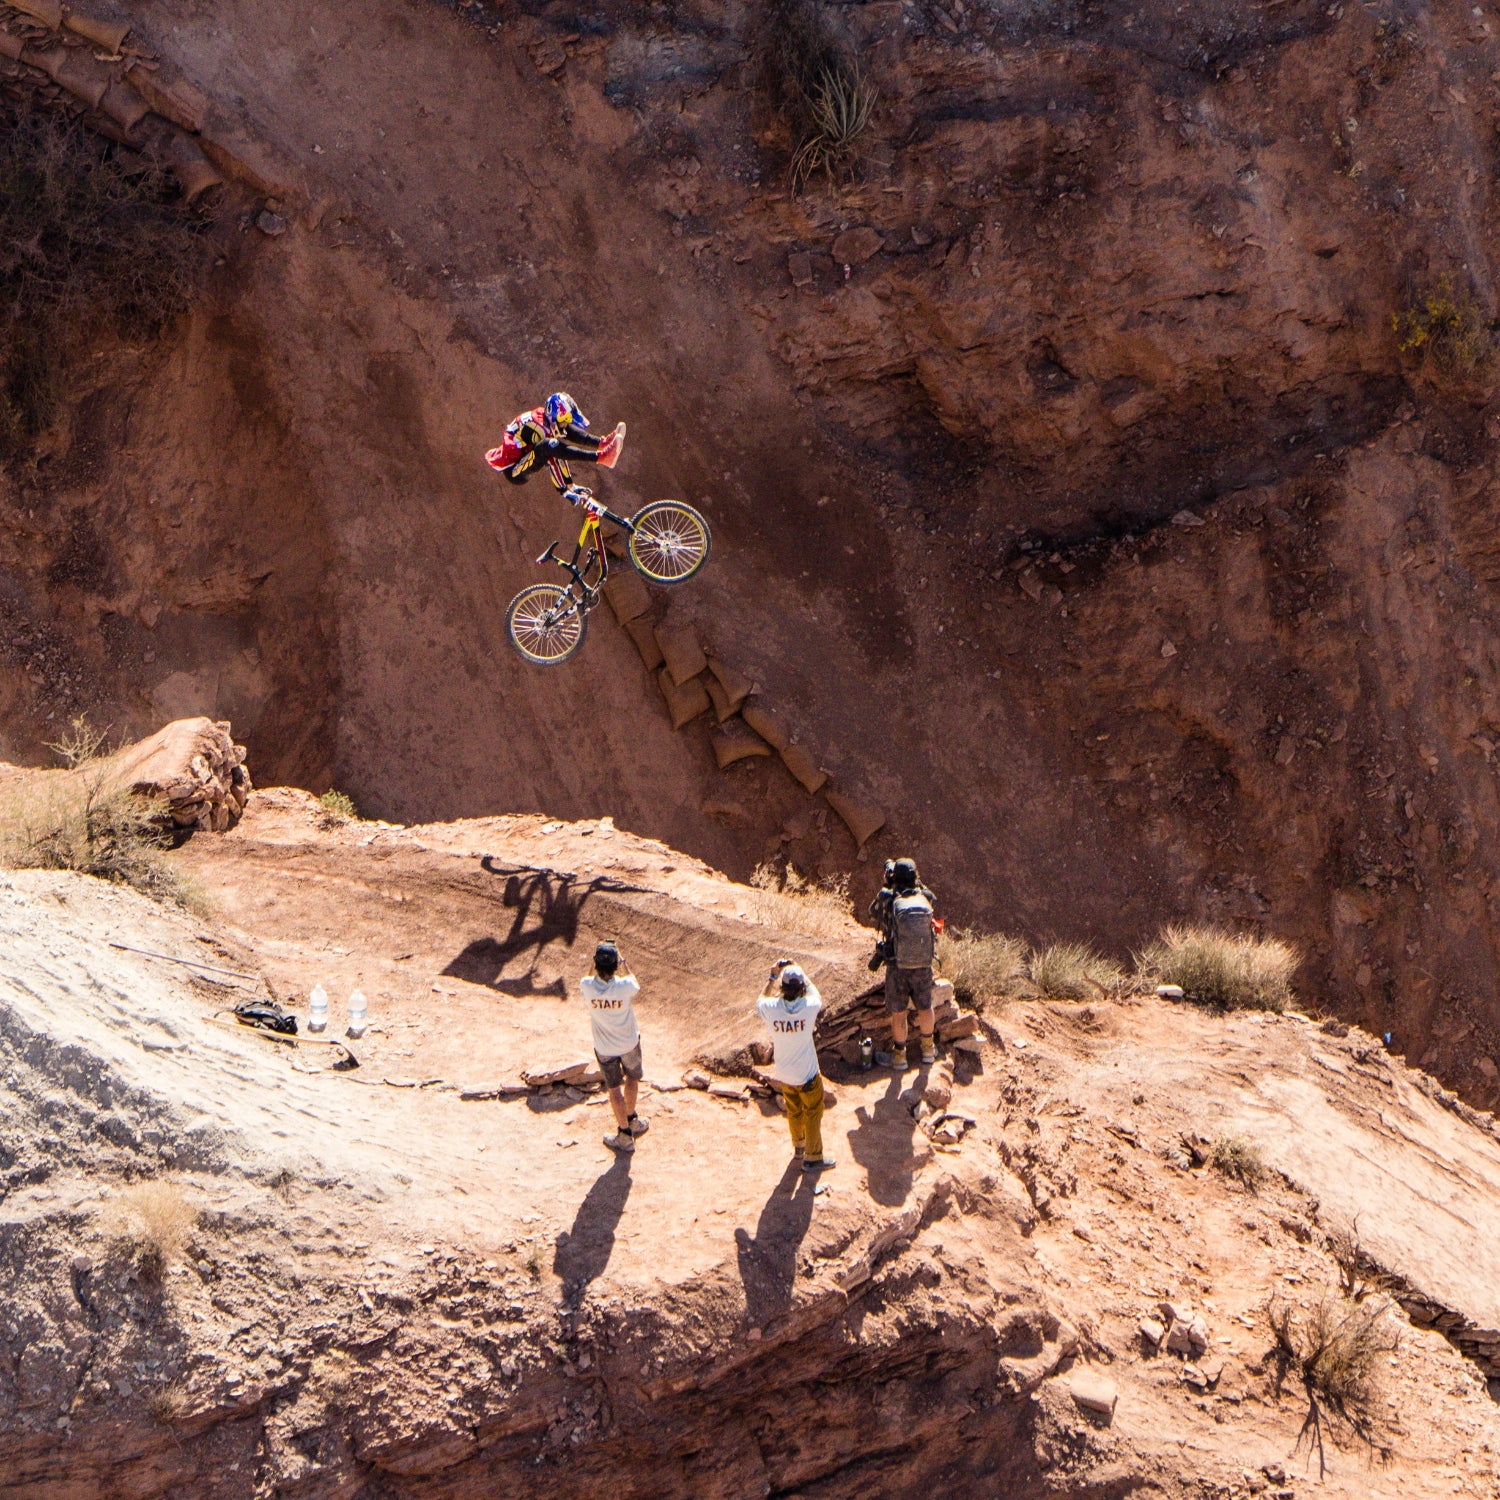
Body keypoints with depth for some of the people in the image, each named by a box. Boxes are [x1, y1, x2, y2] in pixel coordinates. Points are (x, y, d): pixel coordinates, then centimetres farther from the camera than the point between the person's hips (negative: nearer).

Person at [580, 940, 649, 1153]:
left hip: (604, 1048, 0)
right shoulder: (625, 986, -30)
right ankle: (631, 1119, 46)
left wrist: (598, 960, -3)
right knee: (632, 1079, 28)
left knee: (614, 1089, 16)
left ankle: (625, 1135, 25)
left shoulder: (587, 986, -26)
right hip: (629, 1043, 0)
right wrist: (621, 963, 2)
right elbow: (636, 986, -3)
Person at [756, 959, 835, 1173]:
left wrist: (773, 976, 8)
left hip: (782, 1074, 3)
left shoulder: (771, 1008, -23)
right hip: (806, 1074, -3)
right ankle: (812, 1158, 26)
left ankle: (798, 1145, 47)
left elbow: (761, 1002, 5)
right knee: (813, 1113, 17)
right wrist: (798, 971, 9)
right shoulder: (809, 1007, -26)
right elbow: (815, 994, 1)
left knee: (793, 1110, 27)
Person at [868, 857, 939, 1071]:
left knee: (898, 1013, 11)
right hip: (923, 965, 2)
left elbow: (874, 911, 8)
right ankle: (928, 1049, 34)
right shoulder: (925, 898, -8)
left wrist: (887, 886, 10)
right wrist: (916, 882, 16)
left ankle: (899, 1056, 22)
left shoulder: (887, 899, -15)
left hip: (897, 967, -2)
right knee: (925, 1008, 20)